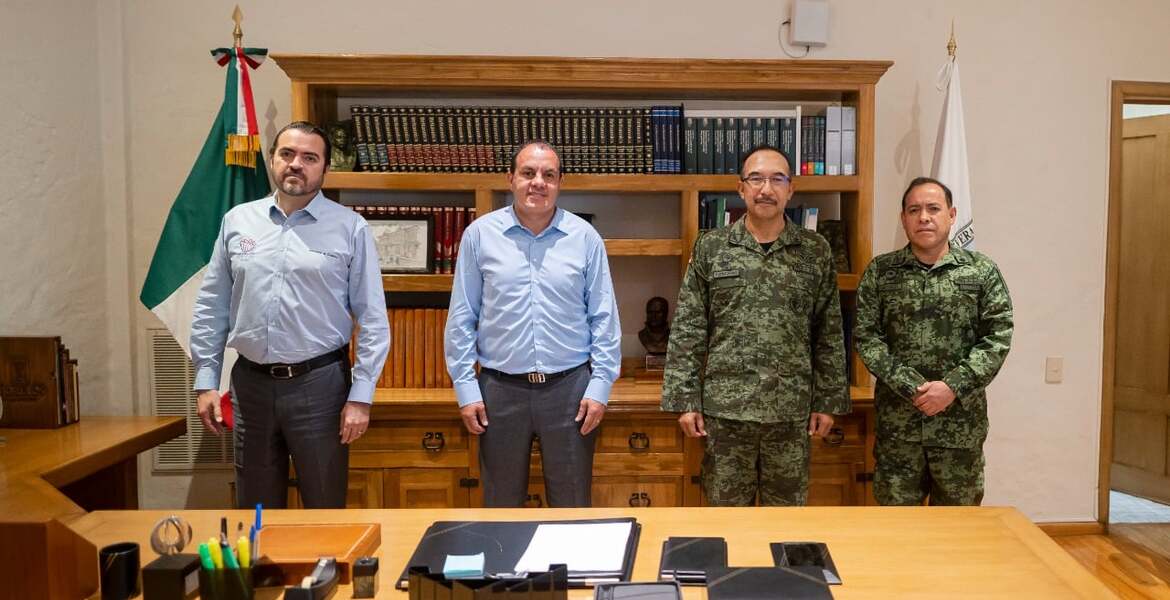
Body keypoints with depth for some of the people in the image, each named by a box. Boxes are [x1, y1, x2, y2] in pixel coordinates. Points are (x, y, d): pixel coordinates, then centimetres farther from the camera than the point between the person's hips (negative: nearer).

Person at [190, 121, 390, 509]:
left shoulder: (349, 227, -4)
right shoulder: (237, 221, 6)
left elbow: (372, 318, -5)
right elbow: (211, 308, 10)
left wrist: (361, 396, -9)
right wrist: (205, 381, 5)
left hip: (320, 384, -3)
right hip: (250, 384, 3)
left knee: (325, 509, 9)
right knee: (255, 509, 17)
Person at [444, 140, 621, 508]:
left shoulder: (585, 237, 0)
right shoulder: (479, 235, 0)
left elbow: (604, 318, 2)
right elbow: (461, 319, 2)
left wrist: (600, 386, -3)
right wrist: (466, 388, -1)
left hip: (570, 387, 0)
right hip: (500, 389, 0)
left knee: (572, 505, 12)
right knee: (501, 505, 15)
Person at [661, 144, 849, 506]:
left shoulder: (816, 252, 3)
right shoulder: (710, 248, 0)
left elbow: (829, 336, 5)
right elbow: (687, 331, -1)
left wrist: (828, 402, 3)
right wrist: (685, 400, -5)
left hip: (791, 409, 1)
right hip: (725, 407, -1)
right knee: (727, 514, 11)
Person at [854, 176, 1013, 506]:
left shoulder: (982, 271, 2)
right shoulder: (879, 272, 2)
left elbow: (998, 337, -4)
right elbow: (866, 337, -4)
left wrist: (953, 387, -14)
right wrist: (911, 388, -13)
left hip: (961, 421, 0)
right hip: (897, 420, 0)